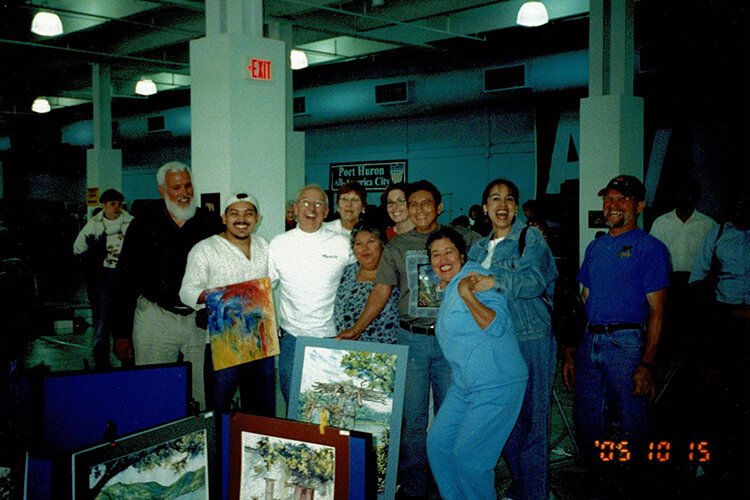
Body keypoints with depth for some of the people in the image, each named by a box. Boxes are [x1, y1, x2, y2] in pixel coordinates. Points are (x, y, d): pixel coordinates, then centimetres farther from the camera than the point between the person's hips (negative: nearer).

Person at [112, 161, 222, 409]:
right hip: (156, 320, -1)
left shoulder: (210, 222, 4)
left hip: (201, 321, 1)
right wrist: (121, 333, -1)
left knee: (204, 399, 5)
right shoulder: (145, 224, 1)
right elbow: (126, 281, 2)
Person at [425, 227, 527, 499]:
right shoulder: (449, 289, 14)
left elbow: (497, 324, -23)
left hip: (496, 385, -9)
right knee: (437, 442, 9)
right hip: (463, 384, 9)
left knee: (467, 456, -7)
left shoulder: (473, 276, -14)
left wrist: (467, 295, -37)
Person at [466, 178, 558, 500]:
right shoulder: (479, 249, 16)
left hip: (531, 340, -6)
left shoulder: (531, 238, -2)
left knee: (532, 419, -2)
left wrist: (495, 282, -28)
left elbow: (534, 280, -18)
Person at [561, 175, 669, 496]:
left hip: (627, 343, -5)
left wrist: (647, 363, -16)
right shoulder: (596, 247, 15)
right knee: (587, 421, 11)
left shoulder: (650, 248, -3)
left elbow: (656, 310, -8)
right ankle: (595, 483, 26)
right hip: (589, 343, 6)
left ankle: (630, 482, 21)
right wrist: (569, 353, 11)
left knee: (631, 422, 3)